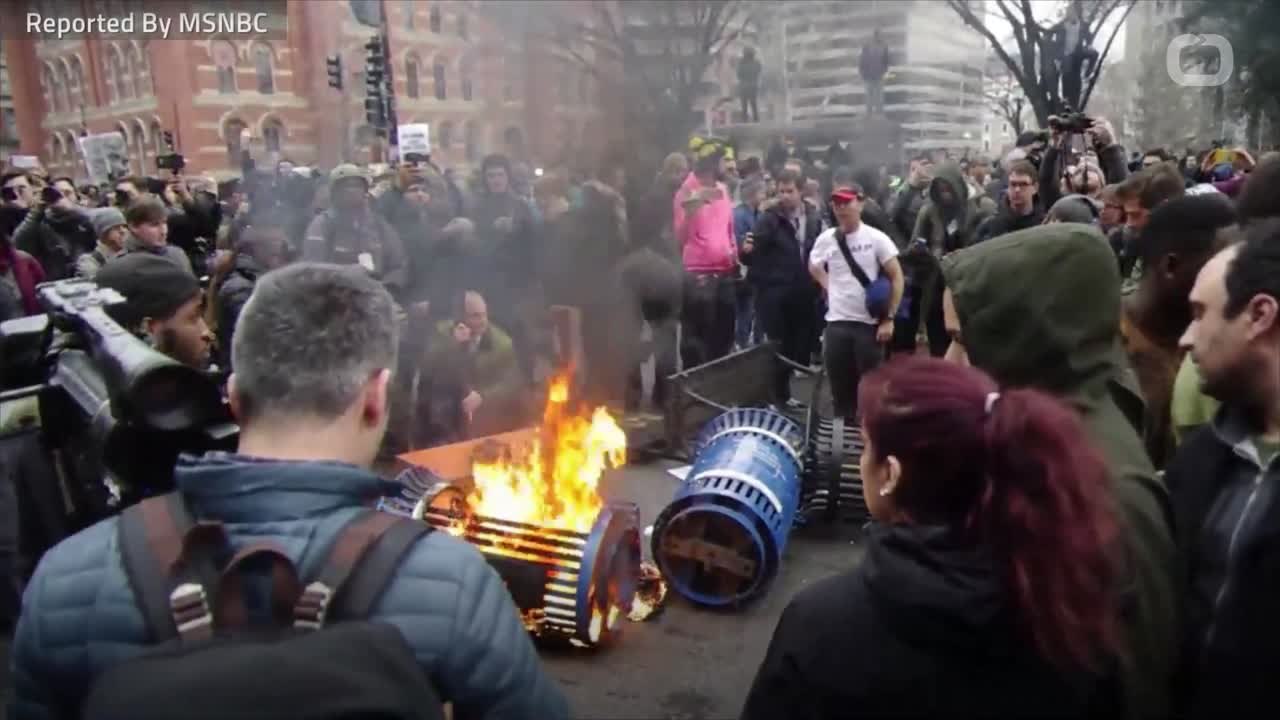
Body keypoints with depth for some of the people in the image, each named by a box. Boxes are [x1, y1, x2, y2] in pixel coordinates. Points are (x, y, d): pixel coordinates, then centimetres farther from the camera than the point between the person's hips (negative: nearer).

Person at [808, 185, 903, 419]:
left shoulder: (876, 238, -6)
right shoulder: (826, 239, 2)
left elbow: (896, 277, -4)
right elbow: (814, 268, 22)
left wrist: (889, 318, -9)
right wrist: (831, 287, 5)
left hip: (869, 322, -3)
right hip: (837, 322, 3)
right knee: (840, 383, 8)